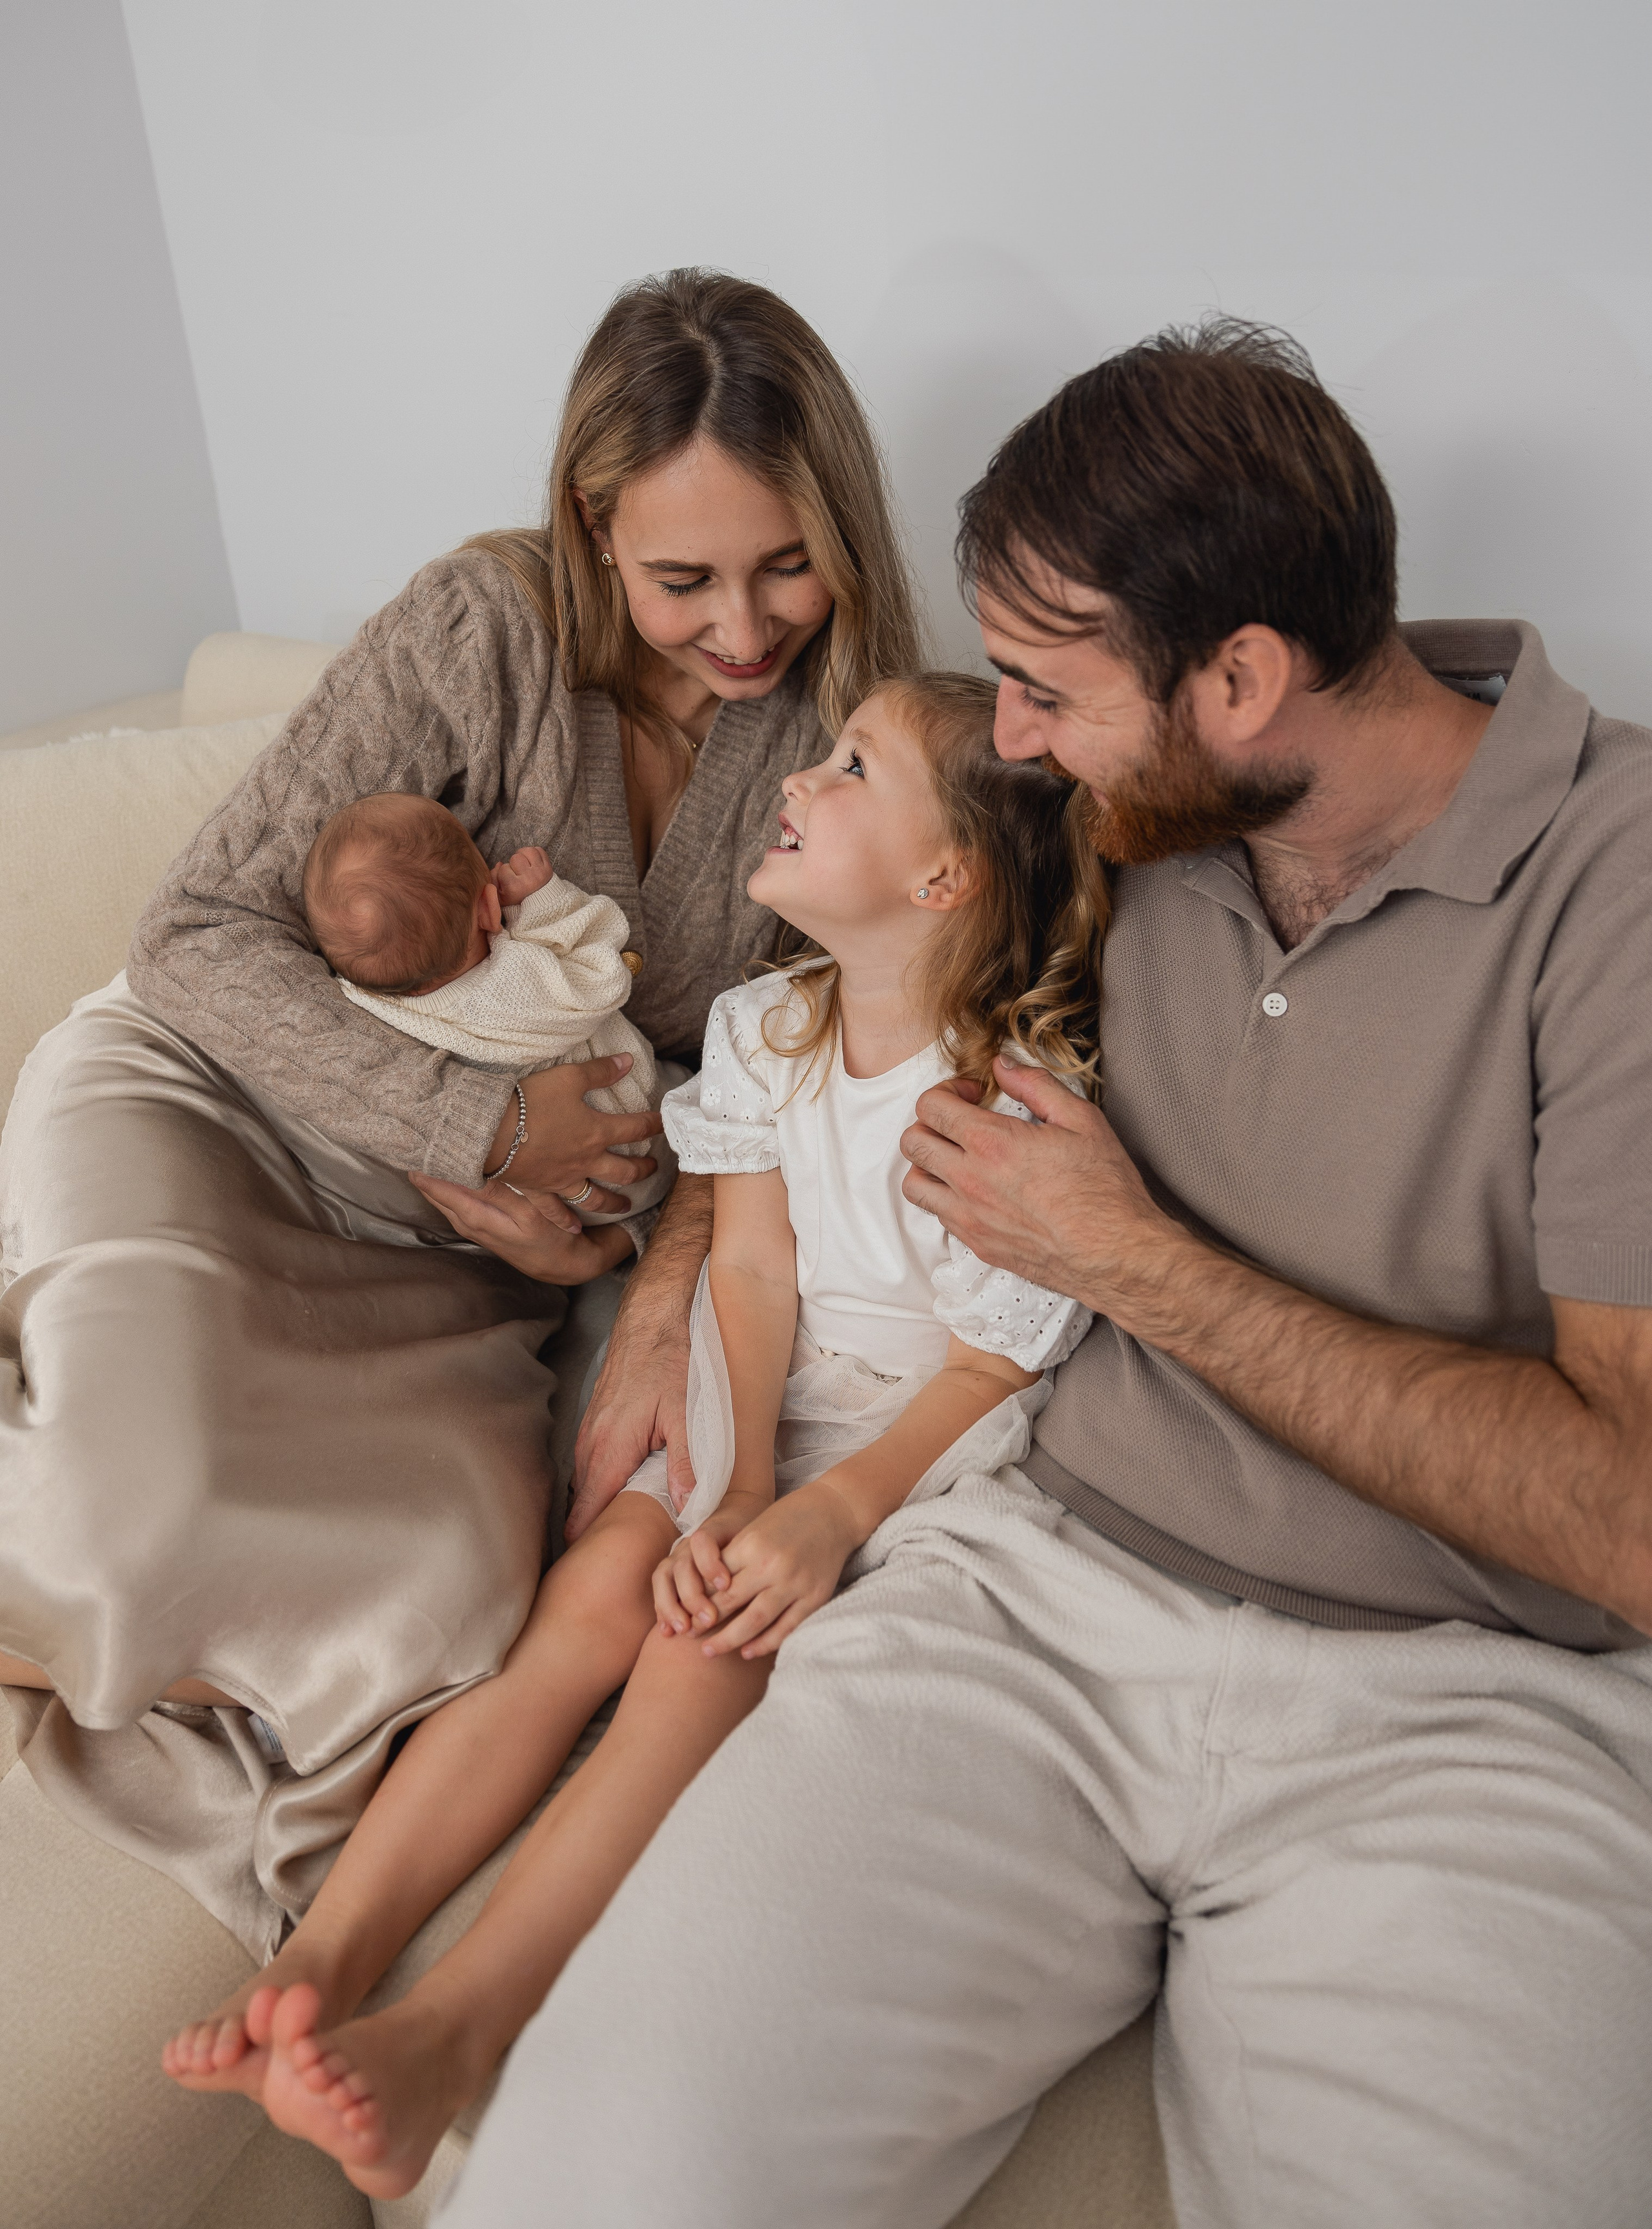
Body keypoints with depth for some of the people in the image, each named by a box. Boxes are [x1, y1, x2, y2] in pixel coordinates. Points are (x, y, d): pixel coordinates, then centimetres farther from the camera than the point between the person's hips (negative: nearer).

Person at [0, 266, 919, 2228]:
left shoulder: (842, 722, -4)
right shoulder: (486, 628, -13)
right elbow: (204, 932, -12)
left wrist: (668, 1291, -19)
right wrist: (472, 1122, -21)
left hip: (470, 1259, 3)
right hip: (209, 1102, -2)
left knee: (449, 1614, -24)